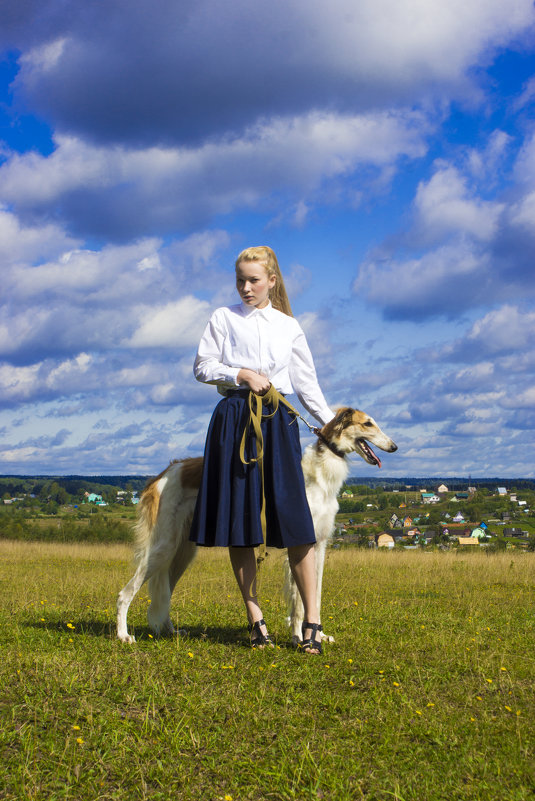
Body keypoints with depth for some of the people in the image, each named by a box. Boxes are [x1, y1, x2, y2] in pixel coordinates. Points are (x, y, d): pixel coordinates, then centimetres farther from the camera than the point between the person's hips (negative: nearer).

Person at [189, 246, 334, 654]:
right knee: (238, 523, -2)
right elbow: (203, 366, 6)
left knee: (295, 519, -9)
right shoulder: (224, 318, 11)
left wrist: (331, 422, 11)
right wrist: (242, 375, -8)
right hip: (234, 418, 0)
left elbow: (306, 381, 17)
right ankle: (256, 621, 5)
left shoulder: (289, 326, 15)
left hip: (277, 421, 1)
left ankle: (312, 621, -5)